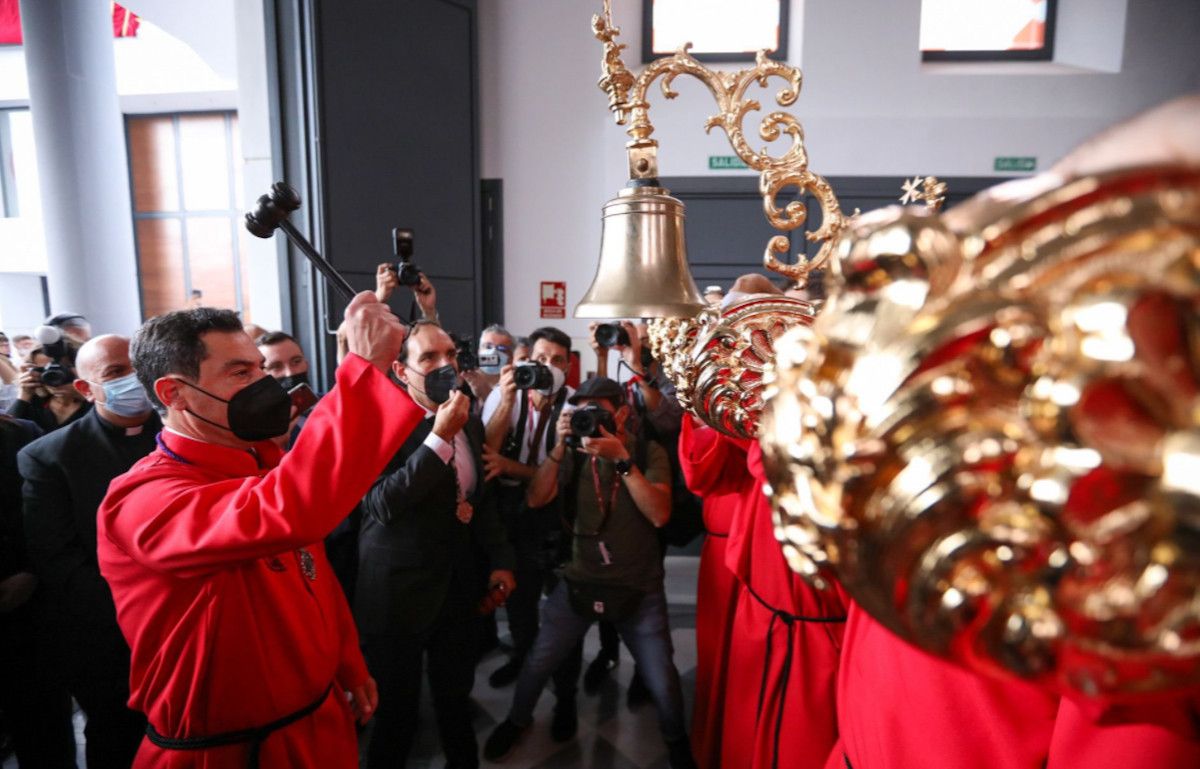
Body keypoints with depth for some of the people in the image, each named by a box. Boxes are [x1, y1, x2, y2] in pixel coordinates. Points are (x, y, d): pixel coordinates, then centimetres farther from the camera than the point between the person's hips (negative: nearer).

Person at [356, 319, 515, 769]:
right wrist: (440, 437, -31)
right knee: (396, 707, 13)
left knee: (456, 696, 23)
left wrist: (500, 560, 9)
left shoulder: (470, 422, 3)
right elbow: (381, 504, -29)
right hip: (399, 588, -5)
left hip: (459, 582, 6)